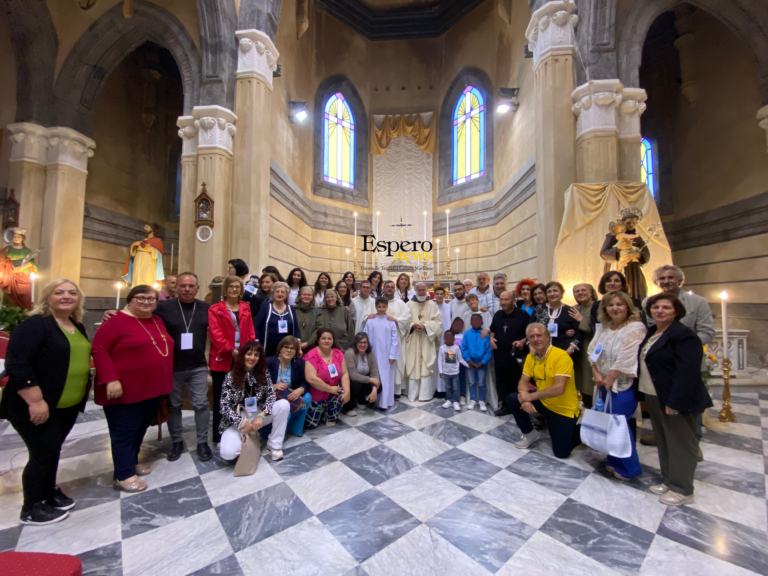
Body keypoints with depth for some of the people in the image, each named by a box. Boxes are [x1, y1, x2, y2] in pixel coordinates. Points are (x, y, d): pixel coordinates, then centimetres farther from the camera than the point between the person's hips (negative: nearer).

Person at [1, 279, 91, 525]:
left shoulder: (77, 326, 8)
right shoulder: (35, 324, -16)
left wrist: (84, 390, 15)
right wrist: (36, 401, -24)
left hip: (69, 405, 7)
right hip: (35, 406, -7)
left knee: (52, 450, 19)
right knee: (43, 453, 2)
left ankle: (49, 492, 36)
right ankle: (31, 509, 21)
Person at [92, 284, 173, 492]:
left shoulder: (158, 321, 10)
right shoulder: (116, 321, -12)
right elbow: (99, 350, -15)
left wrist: (163, 384, 14)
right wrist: (111, 379, -22)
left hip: (152, 388, 7)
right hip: (126, 390, -7)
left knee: (140, 429, 19)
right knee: (124, 432, 6)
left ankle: (131, 462, 36)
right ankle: (124, 475, 19)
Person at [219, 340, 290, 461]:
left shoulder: (263, 373, -4)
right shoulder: (231, 376, -11)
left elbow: (271, 395, -8)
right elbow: (224, 406, -14)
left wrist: (261, 416, -23)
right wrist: (242, 423, -23)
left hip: (257, 414, 3)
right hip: (237, 420, -3)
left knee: (284, 404, -23)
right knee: (228, 453, -29)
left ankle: (274, 445, -8)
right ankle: (244, 441, 7)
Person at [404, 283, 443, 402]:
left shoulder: (432, 305, 4)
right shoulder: (409, 304, 6)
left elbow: (437, 321, -1)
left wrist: (425, 326, -14)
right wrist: (413, 325, -14)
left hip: (427, 340, 0)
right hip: (412, 340, 1)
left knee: (427, 366, -1)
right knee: (412, 366, 3)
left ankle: (426, 394, 8)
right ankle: (413, 394, 14)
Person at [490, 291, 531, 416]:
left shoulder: (523, 315, -8)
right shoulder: (497, 315, 11)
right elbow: (493, 330, 23)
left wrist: (523, 341, -22)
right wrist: (492, 338, 5)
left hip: (517, 355, -5)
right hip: (500, 354, 5)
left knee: (518, 382, 5)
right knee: (502, 382, 12)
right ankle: (505, 405, 24)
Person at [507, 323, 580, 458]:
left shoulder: (561, 356, -25)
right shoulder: (530, 357, -5)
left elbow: (559, 388, -32)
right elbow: (523, 382, -3)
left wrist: (530, 396, -26)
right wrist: (524, 398, -25)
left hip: (564, 409, -5)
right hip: (544, 403, 6)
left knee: (561, 452, -2)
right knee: (512, 399, -13)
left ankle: (576, 430, 28)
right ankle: (530, 434, 11)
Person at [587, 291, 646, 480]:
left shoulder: (635, 328, -14)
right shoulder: (603, 327, 8)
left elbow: (626, 359, -19)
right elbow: (593, 351, 7)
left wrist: (609, 379, -13)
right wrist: (596, 374, -5)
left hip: (623, 385, -6)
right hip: (605, 383, 6)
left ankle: (628, 468, 18)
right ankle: (615, 462, 28)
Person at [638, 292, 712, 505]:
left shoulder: (684, 335, -17)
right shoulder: (651, 333, 10)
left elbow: (687, 373, -22)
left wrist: (675, 401, -24)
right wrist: (643, 393, 15)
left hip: (674, 400, -9)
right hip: (654, 397, 9)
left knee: (680, 443, 6)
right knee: (663, 441, 19)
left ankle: (682, 490, 21)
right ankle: (669, 481, 33)